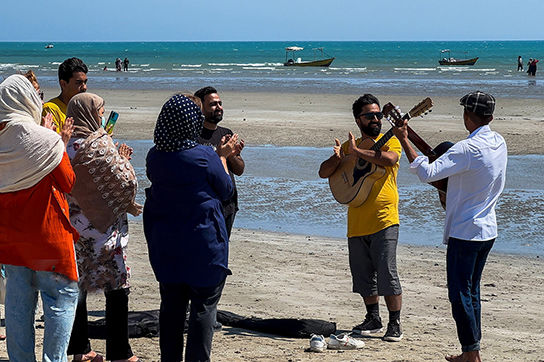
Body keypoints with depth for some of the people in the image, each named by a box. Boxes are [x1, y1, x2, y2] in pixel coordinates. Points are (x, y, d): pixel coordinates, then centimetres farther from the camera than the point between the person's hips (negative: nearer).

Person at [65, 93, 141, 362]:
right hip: (103, 228, -6)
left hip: (71, 226, 6)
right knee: (117, 288, 3)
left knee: (77, 285, 14)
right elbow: (126, 182, -14)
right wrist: (124, 160, 6)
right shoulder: (100, 145, -16)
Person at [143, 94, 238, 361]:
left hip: (165, 244, 5)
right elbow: (225, 190, -2)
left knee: (171, 305, 15)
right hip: (204, 245, -5)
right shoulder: (204, 157, -17)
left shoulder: (155, 157, -1)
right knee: (204, 307, 3)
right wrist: (222, 156, 12)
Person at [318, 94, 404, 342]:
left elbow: (389, 158, -22)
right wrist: (337, 157, -11)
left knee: (387, 273, -10)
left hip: (384, 221, -5)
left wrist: (356, 152, -20)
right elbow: (323, 173, 9)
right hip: (356, 223, 5)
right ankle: (373, 320, 25)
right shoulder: (350, 145, 14)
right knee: (363, 276, 12)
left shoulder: (390, 142, 2)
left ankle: (395, 324, -2)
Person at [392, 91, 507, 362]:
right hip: (488, 230, 9)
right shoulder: (498, 143, 4)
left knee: (460, 293, -1)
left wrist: (405, 141, -20)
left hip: (464, 232, -9)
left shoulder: (467, 149, -23)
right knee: (471, 291, 17)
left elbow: (427, 173, -26)